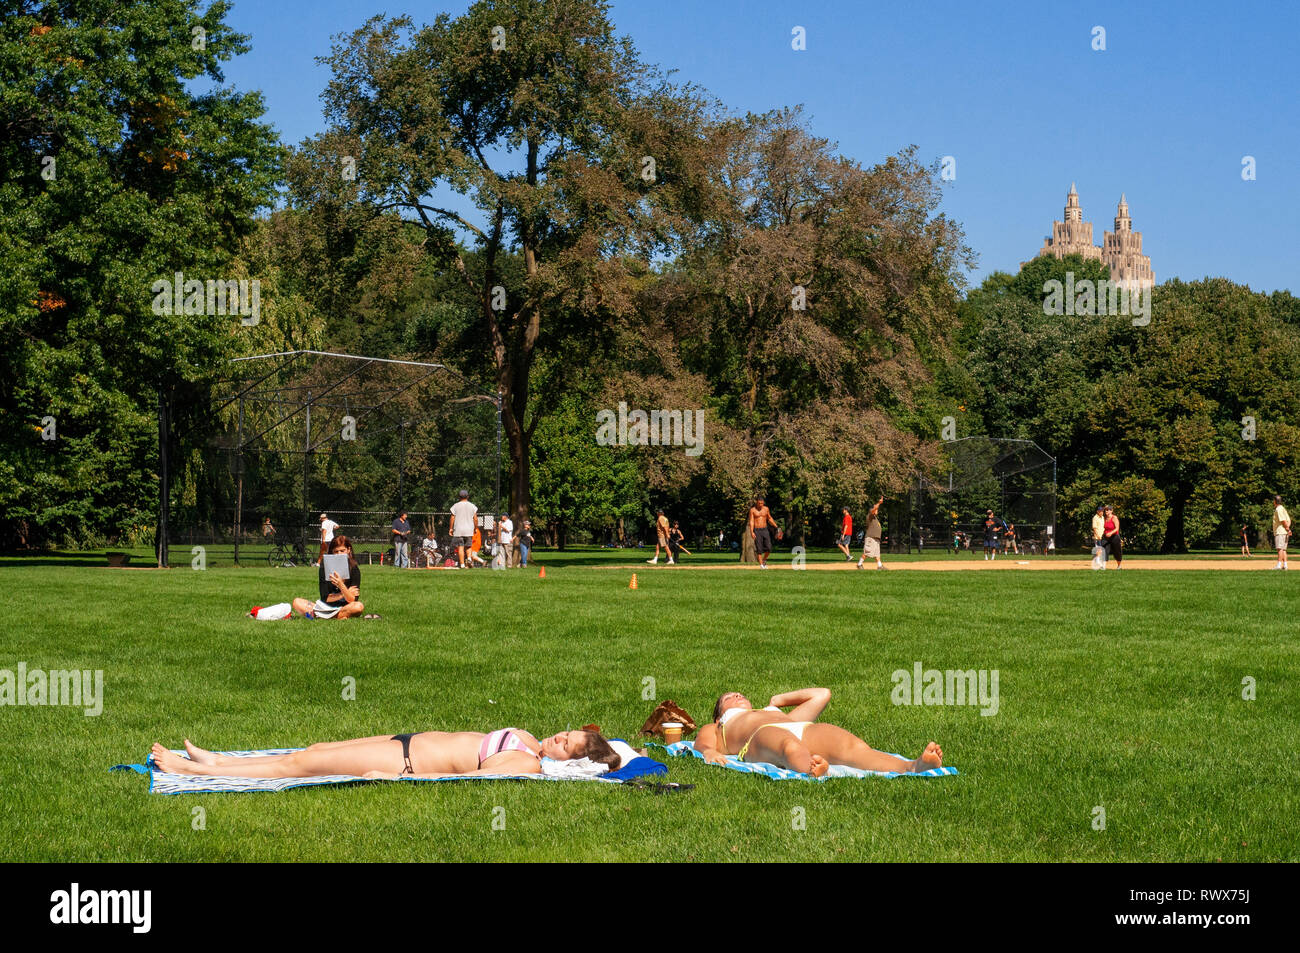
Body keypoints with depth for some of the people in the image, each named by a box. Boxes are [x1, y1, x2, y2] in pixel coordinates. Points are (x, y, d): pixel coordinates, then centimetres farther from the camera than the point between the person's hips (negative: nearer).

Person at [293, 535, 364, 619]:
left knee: (359, 607, -35)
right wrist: (344, 593, -13)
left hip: (345, 607, -2)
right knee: (297, 602, -17)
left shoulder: (354, 569, -8)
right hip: (326, 607, 2)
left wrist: (341, 585, -30)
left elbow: (352, 600, -15)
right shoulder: (325, 566, -4)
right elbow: (325, 597, -6)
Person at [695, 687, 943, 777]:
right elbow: (702, 742, 15)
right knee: (792, 747, -43)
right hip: (764, 735, -3)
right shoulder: (714, 730, 39)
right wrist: (708, 752, -9)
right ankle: (812, 770, -80)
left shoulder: (773, 713, 49)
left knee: (855, 747, -31)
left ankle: (913, 767, -61)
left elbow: (821, 695, 53)